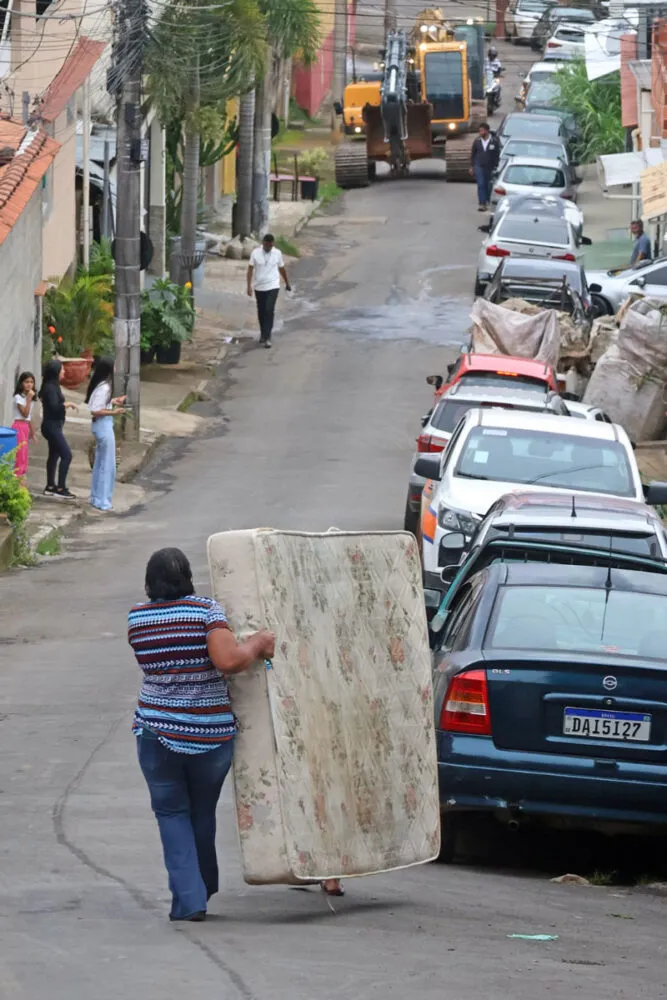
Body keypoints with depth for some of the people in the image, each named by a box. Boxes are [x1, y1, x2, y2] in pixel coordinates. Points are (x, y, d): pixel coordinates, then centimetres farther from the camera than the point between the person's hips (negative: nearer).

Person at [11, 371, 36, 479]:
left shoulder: (29, 397, 15)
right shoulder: (18, 397, -10)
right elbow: (25, 414, -18)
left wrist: (32, 433, 20)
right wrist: (29, 399, -19)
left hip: (26, 428, 9)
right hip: (19, 427, -9)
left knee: (24, 457, 7)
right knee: (20, 455, -11)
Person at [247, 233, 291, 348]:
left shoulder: (277, 253, -2)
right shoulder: (255, 253, -6)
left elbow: (282, 269, 11)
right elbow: (250, 269, -5)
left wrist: (287, 283, 21)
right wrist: (249, 286, -13)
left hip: (273, 286, -1)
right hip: (259, 287, 1)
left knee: (269, 311, -14)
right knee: (261, 312, 12)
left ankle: (267, 337, -14)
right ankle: (263, 334, 31)